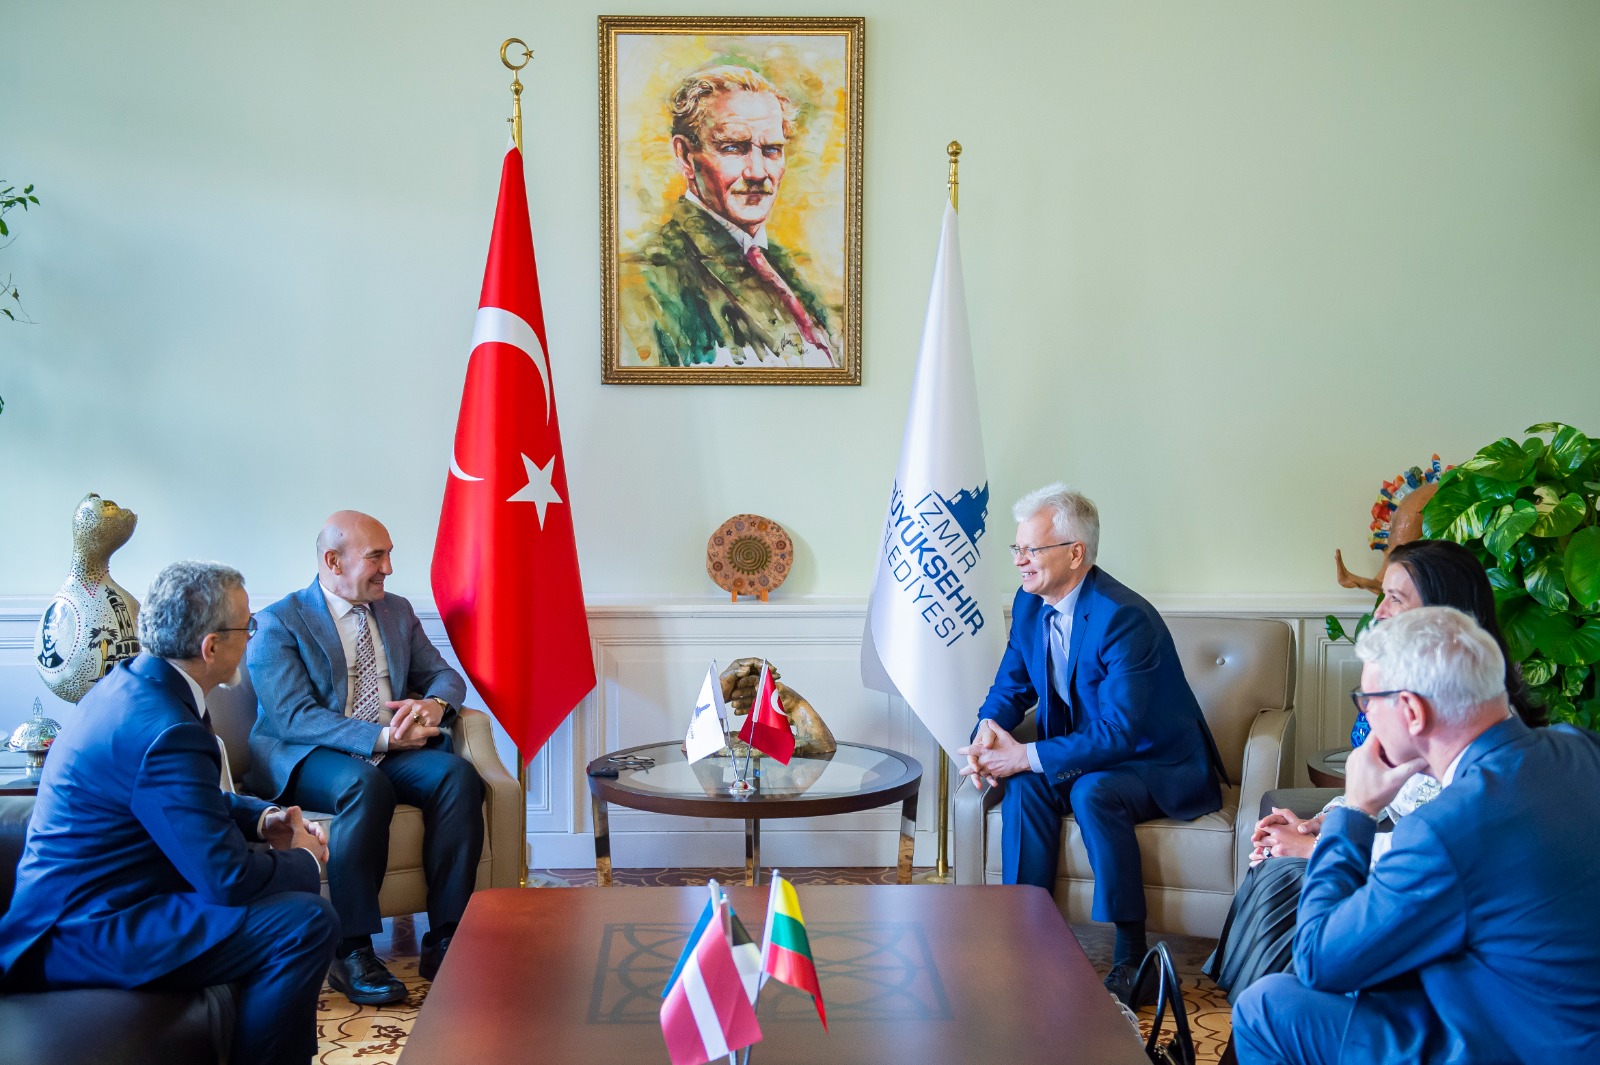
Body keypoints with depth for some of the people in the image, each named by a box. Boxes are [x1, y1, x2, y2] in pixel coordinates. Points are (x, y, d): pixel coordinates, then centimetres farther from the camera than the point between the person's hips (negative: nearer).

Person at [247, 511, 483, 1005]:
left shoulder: (398, 612, 16)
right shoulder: (279, 622, -4)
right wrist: (381, 737, -25)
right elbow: (293, 717, -15)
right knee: (364, 783, -39)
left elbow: (445, 675, 16)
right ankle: (351, 953, -31)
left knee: (458, 773, -25)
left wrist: (433, 704, -10)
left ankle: (444, 940, -23)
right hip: (305, 758, -5)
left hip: (391, 750, 6)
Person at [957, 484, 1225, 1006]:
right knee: (1024, 784, -24)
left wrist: (1026, 755, -31)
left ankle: (1127, 958, -23)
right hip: (1082, 758, 6)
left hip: (1159, 766, -6)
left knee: (1093, 790, -35)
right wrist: (989, 728, -15)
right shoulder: (1029, 604, -2)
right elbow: (1010, 685, 9)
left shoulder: (1126, 619, -26)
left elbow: (1118, 732, -30)